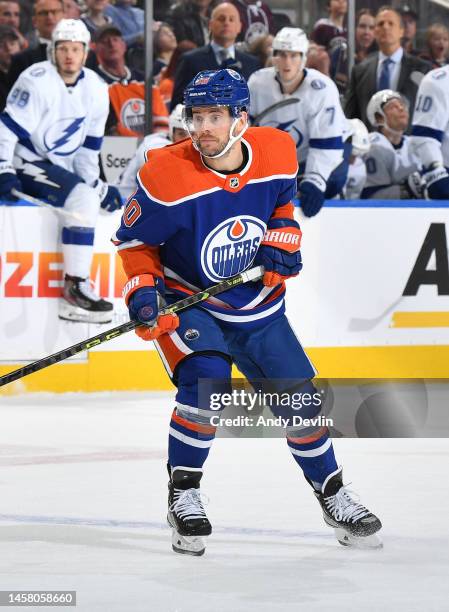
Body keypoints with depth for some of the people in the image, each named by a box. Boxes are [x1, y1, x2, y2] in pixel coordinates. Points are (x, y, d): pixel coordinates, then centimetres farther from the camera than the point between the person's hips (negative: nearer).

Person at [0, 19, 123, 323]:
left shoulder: (96, 90, 6)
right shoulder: (37, 81, -16)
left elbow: (89, 147, 14)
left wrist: (96, 184, 8)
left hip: (62, 168, 9)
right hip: (27, 164, -9)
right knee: (83, 198, -30)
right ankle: (75, 287, -34)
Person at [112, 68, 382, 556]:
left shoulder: (277, 153, -13)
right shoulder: (166, 175, -25)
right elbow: (134, 239, -10)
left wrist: (281, 241, -8)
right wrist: (142, 291, -23)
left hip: (256, 304, 4)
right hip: (185, 302, -4)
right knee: (206, 378, -29)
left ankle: (332, 495, 27)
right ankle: (183, 494, -11)